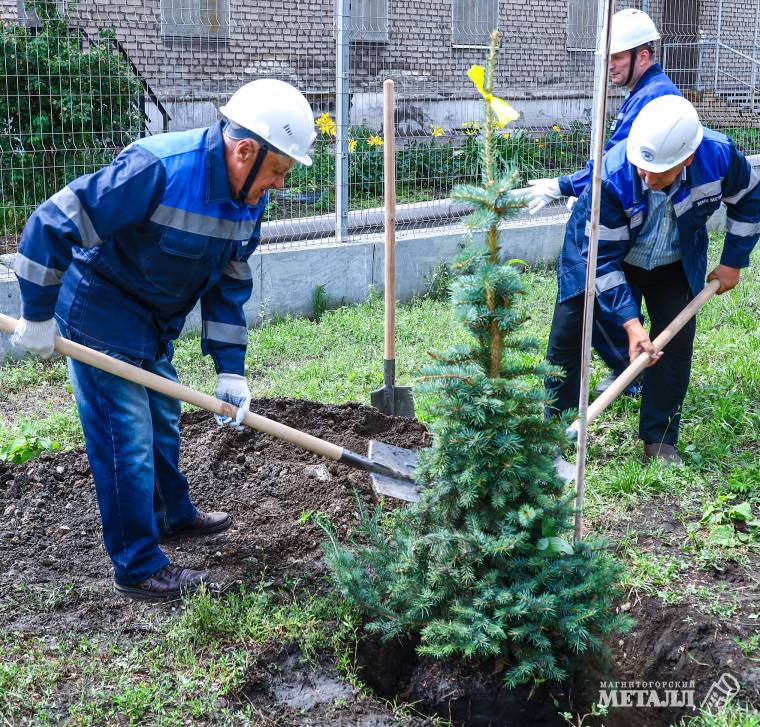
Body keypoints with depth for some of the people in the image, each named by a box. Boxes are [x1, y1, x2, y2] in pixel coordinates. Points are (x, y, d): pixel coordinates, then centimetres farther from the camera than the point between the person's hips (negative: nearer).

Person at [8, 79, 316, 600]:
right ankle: (139, 568, 8)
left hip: (156, 324, 8)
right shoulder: (156, 169, -33)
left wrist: (231, 371, -2)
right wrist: (38, 317, -21)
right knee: (128, 439, -5)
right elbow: (51, 224, -29)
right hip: (102, 323, -8)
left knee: (163, 422, 23)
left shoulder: (248, 197, -6)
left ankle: (174, 516, 45)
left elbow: (230, 284, 2)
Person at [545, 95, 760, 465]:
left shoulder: (720, 155, -31)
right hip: (602, 251, -2)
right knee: (566, 336, -3)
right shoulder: (611, 177, -39)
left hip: (676, 262, 2)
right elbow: (602, 258, -31)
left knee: (676, 341, -3)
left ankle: (660, 440, 12)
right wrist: (630, 322, -36)